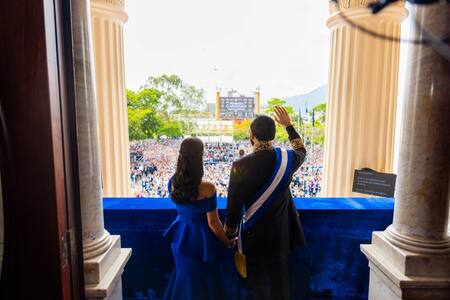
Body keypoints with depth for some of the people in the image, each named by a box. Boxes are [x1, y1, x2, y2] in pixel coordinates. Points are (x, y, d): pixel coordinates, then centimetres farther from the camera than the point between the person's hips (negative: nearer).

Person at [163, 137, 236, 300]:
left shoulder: (173, 182, -12)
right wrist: (227, 241, -4)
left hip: (181, 236, 5)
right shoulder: (207, 188, -27)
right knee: (202, 281, 20)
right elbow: (213, 223, -16)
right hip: (200, 238, -5)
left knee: (184, 277, 29)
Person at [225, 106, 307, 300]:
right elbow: (301, 151, 14)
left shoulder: (241, 166, -23)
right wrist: (288, 125, 20)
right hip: (281, 233, 3)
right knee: (280, 279, 23)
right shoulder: (287, 159, -13)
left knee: (258, 280, 18)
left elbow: (234, 206, -15)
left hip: (255, 235, -3)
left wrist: (229, 234, 1)